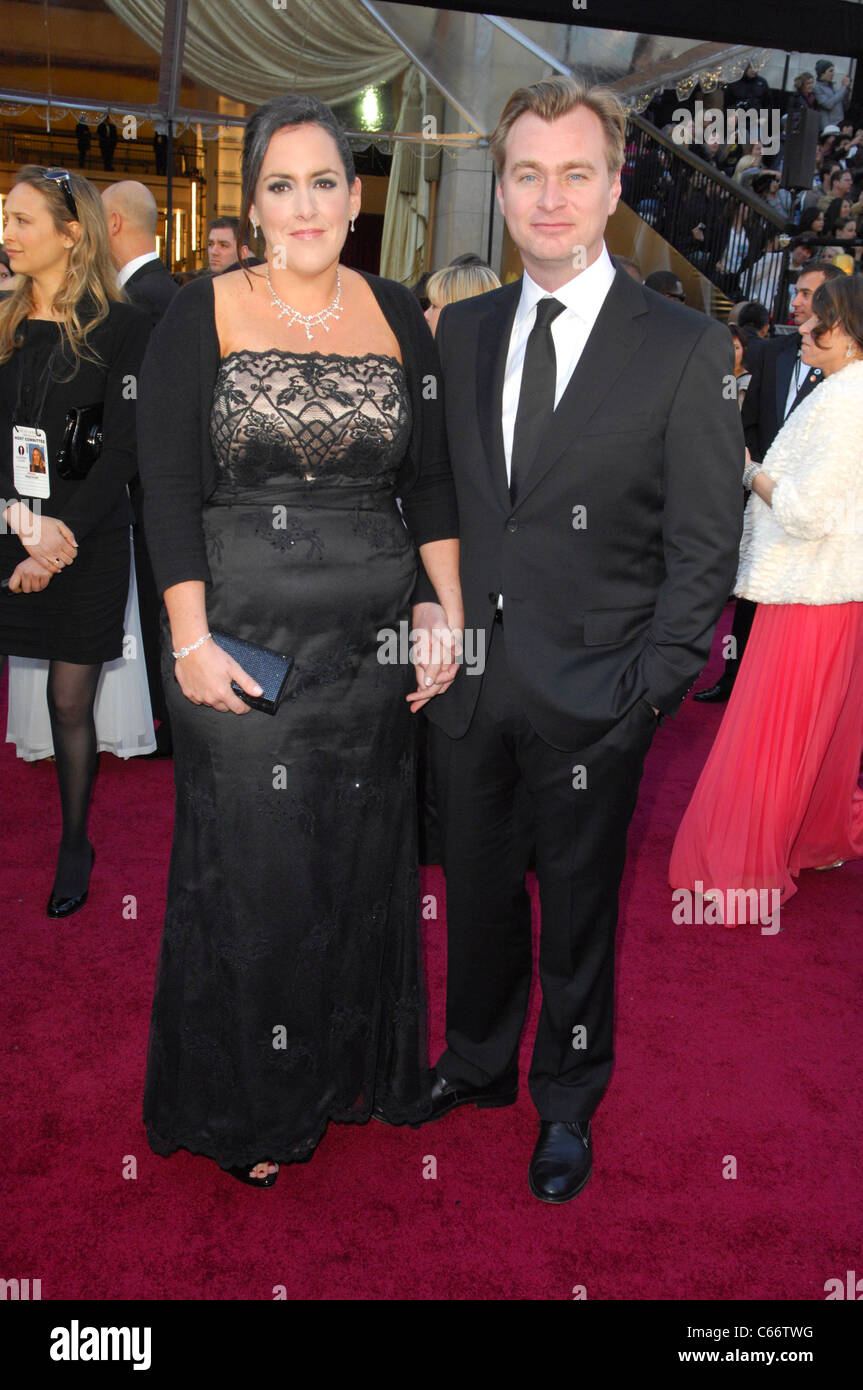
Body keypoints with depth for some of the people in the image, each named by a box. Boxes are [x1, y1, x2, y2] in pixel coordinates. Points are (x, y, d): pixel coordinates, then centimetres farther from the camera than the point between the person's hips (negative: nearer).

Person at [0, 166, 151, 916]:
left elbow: (122, 448, -7)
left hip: (86, 540, -3)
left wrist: (61, 536, -14)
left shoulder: (121, 325, -2)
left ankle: (76, 847, 22)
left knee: (71, 701, 5)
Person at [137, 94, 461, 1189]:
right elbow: (167, 491, -5)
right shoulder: (200, 317, 0)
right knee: (250, 870, 5)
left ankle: (353, 1071, 35)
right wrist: (191, 641, -12)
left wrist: (451, 616, 0)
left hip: (374, 638, 3)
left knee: (362, 861, 12)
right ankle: (251, 1107, 28)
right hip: (241, 637, -2)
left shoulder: (397, 315, 8)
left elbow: (432, 480, 9)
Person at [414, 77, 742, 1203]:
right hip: (468, 671, 4)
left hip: (591, 691, -4)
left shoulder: (687, 348, -6)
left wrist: (649, 688, -12)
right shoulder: (463, 330, 8)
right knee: (477, 885, 18)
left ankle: (569, 1102, 36)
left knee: (578, 904, 12)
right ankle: (479, 1062, 43)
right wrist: (429, 611, 1)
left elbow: (704, 546, -7)